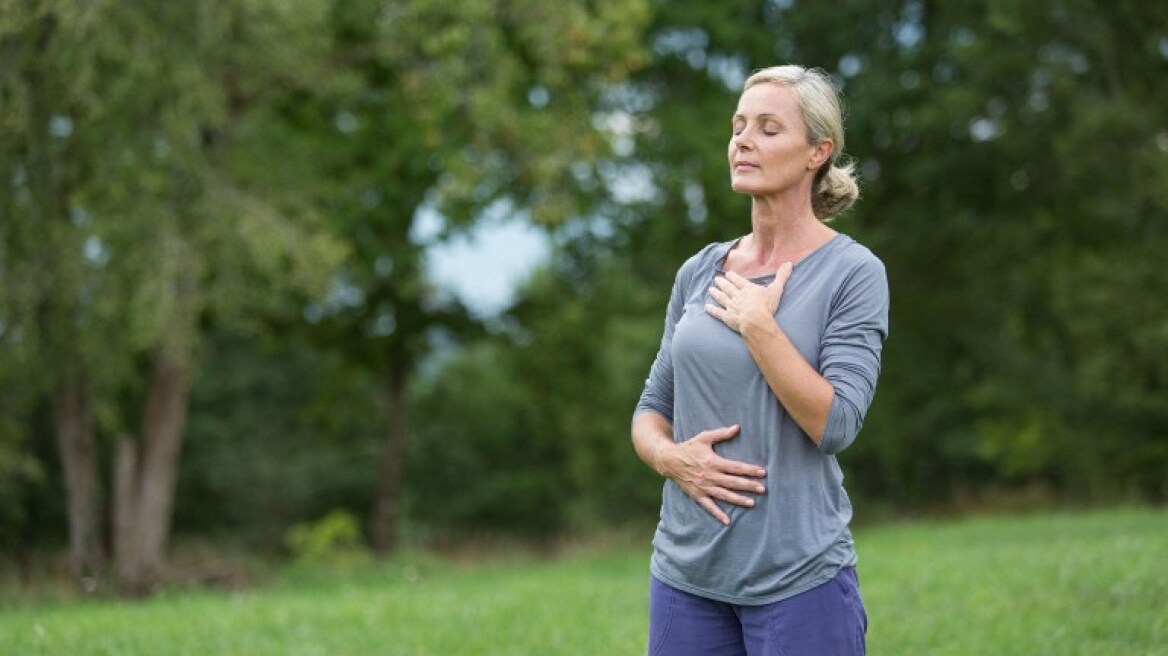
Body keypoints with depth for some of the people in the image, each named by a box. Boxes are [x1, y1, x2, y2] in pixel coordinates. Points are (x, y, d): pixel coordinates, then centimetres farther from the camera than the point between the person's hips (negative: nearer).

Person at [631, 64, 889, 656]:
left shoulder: (853, 272, -5)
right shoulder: (699, 273, 9)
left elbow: (835, 423, -14)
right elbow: (651, 408, 14)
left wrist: (757, 324, -13)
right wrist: (669, 456, -6)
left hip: (799, 577, -5)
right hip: (685, 569, 5)